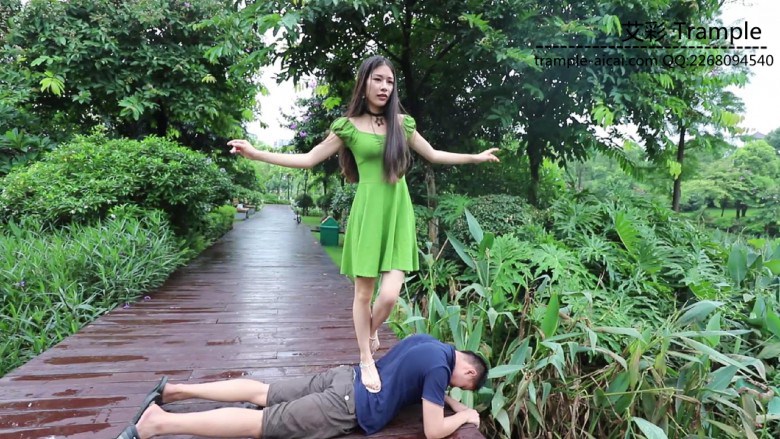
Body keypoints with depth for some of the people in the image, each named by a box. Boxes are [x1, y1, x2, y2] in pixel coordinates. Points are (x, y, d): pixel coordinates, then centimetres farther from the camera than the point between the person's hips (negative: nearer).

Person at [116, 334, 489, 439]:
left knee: (262, 393, 11)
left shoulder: (427, 341, 13)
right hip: (347, 406, -8)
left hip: (345, 378, 8)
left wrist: (447, 399, 25)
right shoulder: (440, 366, -14)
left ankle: (174, 389, 14)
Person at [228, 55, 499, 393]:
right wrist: (255, 153, -5)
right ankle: (367, 360, 24)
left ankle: (371, 331, 28)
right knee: (363, 292, 4)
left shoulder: (402, 122, 10)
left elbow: (433, 155, 21)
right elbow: (308, 159, 3)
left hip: (399, 211, 2)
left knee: (390, 294, -7)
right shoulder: (348, 126, 1)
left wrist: (476, 157, 24)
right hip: (368, 210, -2)